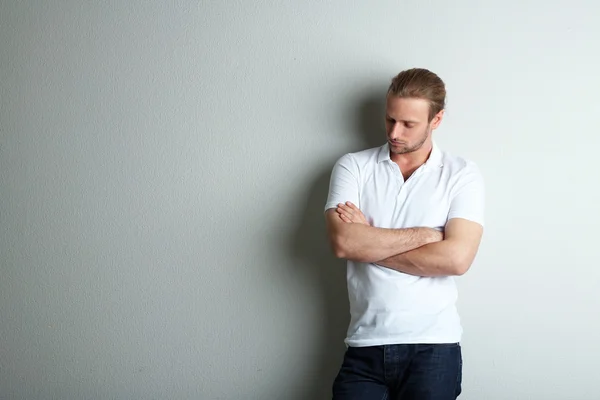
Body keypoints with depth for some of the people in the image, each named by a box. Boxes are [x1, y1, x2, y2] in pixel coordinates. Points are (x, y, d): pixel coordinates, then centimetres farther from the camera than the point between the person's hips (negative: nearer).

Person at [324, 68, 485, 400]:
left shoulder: (462, 175, 1)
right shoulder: (353, 167, 5)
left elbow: (456, 258, -13)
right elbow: (342, 242, -11)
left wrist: (368, 241, -8)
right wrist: (422, 234, -9)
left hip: (433, 347, -1)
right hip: (365, 347, 1)